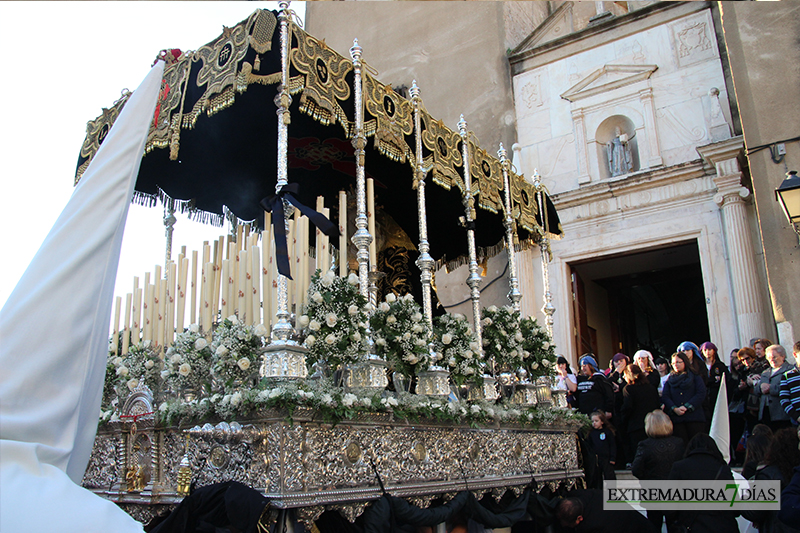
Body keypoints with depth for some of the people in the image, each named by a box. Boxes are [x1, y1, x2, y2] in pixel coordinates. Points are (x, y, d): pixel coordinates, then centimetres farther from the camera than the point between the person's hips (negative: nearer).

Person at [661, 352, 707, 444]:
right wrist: (674, 408, -11)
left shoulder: (696, 377, 13)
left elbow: (701, 394, -1)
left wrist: (687, 407, -11)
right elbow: (665, 397, 8)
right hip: (676, 418, 2)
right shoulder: (670, 380, 20)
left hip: (694, 416, -1)